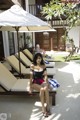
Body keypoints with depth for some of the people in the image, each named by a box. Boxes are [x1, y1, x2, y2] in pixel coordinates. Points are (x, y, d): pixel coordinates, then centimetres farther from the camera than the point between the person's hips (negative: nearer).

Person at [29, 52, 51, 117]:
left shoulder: (43, 66, 2)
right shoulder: (32, 66, -3)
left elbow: (45, 76, -1)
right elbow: (31, 77, -3)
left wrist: (46, 83, -18)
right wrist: (30, 87, -5)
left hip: (42, 82, 1)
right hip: (35, 83, -1)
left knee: (46, 88, -33)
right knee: (42, 89, -32)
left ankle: (48, 105, -26)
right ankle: (43, 108, -25)